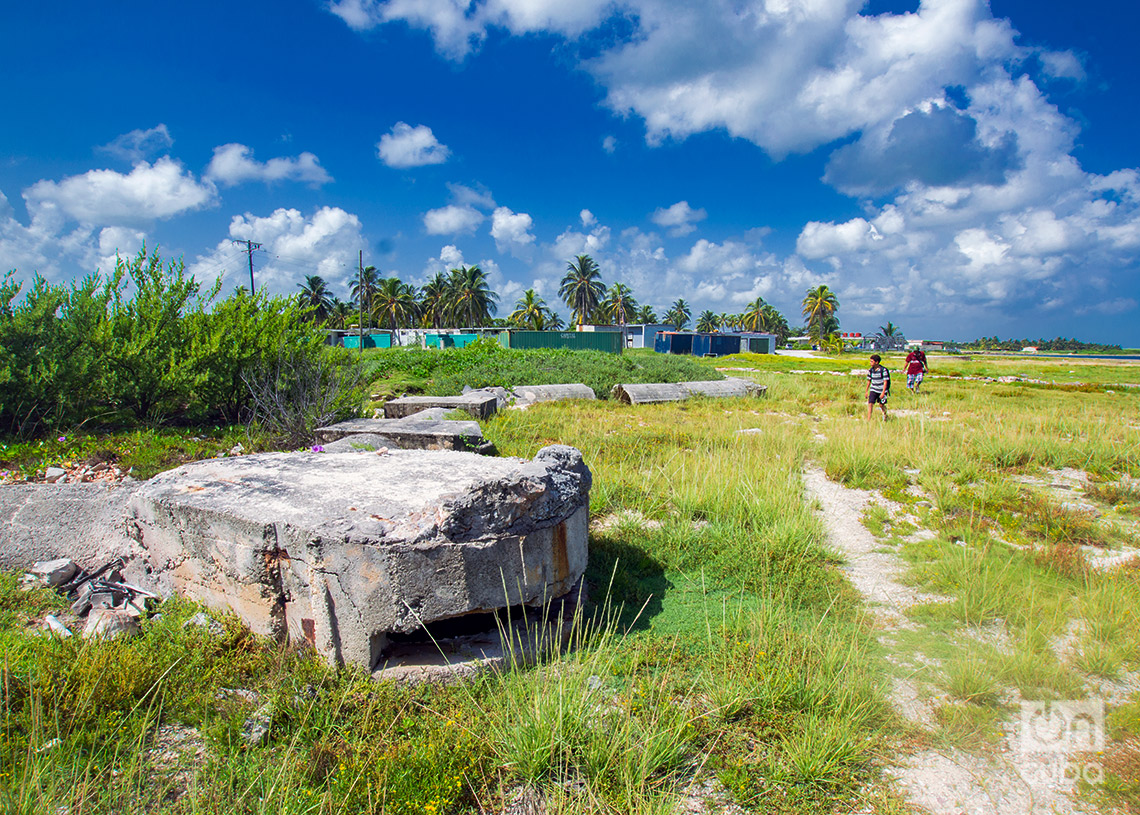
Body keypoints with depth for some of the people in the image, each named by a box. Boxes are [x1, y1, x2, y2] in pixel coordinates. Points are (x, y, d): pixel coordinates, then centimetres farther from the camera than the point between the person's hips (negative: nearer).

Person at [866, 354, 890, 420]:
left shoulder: (883, 370, -14)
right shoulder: (870, 370, 0)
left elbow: (885, 382, -14)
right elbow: (869, 381, 10)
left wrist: (883, 392, -19)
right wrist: (866, 391, 12)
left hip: (882, 390, -3)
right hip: (873, 390, 3)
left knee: (881, 405, 9)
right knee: (870, 404, -10)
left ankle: (884, 414, 42)